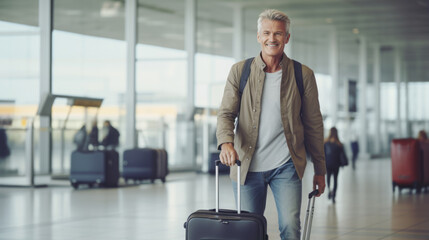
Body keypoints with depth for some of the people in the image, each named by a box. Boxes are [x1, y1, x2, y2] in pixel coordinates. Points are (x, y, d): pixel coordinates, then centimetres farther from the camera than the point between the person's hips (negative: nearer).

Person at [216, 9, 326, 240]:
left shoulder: (304, 75, 1)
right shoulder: (239, 71, 2)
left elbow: (313, 124, 6)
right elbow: (226, 113, -1)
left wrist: (320, 170, 9)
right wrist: (226, 142, -23)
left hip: (286, 166, -1)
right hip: (247, 165, 1)